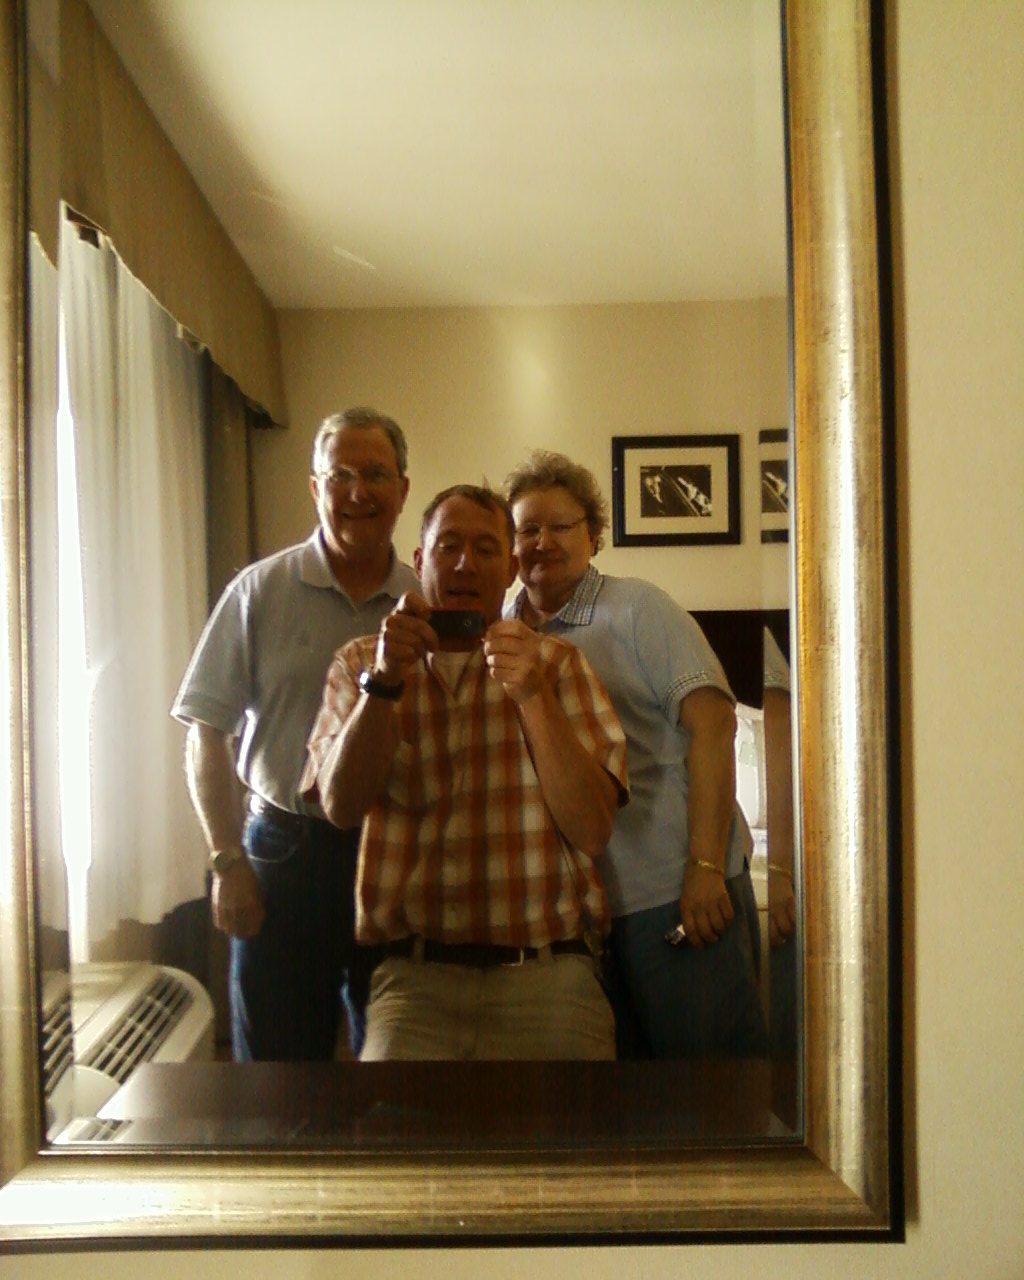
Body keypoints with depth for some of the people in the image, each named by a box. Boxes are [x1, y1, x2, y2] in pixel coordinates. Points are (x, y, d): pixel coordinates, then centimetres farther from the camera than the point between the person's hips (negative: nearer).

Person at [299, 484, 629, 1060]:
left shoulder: (557, 663, 8)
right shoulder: (360, 664, 12)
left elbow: (592, 831, -2)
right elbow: (342, 806, -3)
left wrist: (531, 694, -11)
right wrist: (384, 680, -15)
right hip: (415, 975, 0)